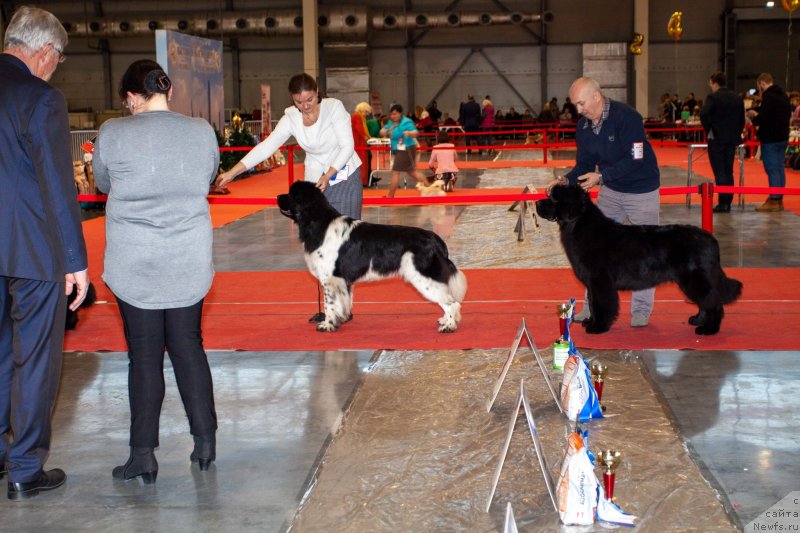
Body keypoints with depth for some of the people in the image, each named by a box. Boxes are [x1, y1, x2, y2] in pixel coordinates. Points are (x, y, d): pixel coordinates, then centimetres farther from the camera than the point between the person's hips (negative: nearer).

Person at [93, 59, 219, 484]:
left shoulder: (112, 134, -9)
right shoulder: (202, 131, -3)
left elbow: (103, 183, 7)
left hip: (134, 266, -2)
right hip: (189, 264, 2)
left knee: (144, 357, 5)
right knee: (189, 349, 13)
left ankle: (143, 456, 10)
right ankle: (205, 442, 18)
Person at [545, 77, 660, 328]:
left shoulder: (627, 117, -24)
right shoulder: (583, 126, -3)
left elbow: (635, 159, -27)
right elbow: (584, 164, 3)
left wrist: (601, 176, -33)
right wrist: (566, 180, -15)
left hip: (642, 191, -6)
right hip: (610, 190, 6)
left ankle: (641, 310, 12)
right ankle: (593, 306, 13)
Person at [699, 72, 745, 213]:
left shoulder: (713, 97, -10)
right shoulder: (738, 98, 9)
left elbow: (704, 115, -22)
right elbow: (742, 119, 12)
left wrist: (708, 130, -7)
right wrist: (736, 134, 18)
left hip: (716, 139, -6)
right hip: (732, 139, 6)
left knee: (719, 172, -4)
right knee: (728, 171, 11)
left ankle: (723, 202, -8)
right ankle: (728, 202, 12)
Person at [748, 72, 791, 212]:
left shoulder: (768, 96, -16)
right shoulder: (783, 95, 13)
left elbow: (764, 117, -24)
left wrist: (755, 117, -1)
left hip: (770, 139, -9)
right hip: (782, 137, 9)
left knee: (772, 169, -6)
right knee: (779, 169, 13)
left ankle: (773, 201, -5)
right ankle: (779, 200, 18)